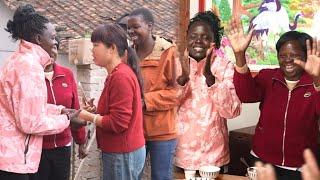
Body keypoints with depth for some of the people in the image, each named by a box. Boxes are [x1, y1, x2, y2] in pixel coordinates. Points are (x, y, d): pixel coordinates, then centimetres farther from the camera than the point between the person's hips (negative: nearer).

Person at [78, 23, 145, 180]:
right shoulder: (117, 74, 11)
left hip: (122, 155, -9)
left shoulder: (121, 76, -20)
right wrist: (93, 112, 1)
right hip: (120, 152, 9)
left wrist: (88, 117, -11)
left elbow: (118, 122, -23)